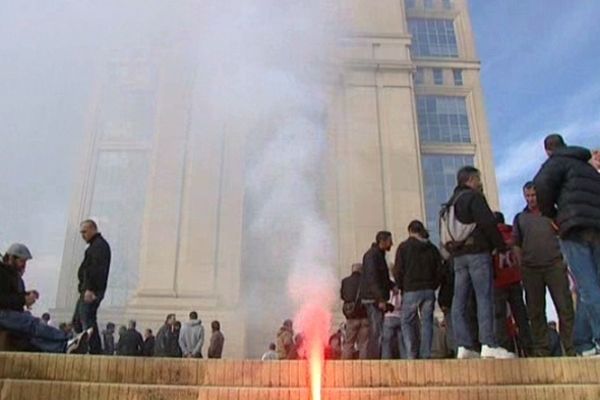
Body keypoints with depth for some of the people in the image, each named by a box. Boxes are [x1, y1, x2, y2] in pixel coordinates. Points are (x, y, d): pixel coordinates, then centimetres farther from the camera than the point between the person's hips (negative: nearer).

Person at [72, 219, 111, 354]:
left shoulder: (100, 245, -8)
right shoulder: (95, 245, 24)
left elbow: (97, 269, -20)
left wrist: (90, 289, -25)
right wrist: (84, 289, 17)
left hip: (91, 291, -11)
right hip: (87, 290, 11)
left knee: (87, 321, -13)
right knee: (77, 321, 12)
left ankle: (95, 352, -13)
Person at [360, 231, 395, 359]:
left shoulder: (379, 255, 18)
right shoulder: (372, 255, -12)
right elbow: (372, 279, -20)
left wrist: (393, 286, 8)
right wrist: (380, 299, -23)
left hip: (377, 299, 10)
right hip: (373, 299, -10)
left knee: (375, 333, 11)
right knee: (377, 332, -10)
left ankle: (372, 359, 16)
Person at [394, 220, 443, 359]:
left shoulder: (404, 247, -1)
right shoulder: (432, 248, 10)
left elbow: (398, 271, -4)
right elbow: (439, 271, 8)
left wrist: (401, 287, 9)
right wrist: (432, 287, 16)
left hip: (411, 291, -3)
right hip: (429, 291, 3)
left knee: (408, 322, 5)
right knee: (426, 322, 6)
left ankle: (412, 355, -3)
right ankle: (425, 355, 2)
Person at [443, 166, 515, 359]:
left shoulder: (451, 203, 21)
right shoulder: (473, 197, -3)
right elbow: (488, 224, -12)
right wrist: (502, 247, -7)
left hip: (458, 255, 8)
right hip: (477, 252, -8)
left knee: (459, 301, 2)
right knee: (484, 298, -9)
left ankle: (464, 346, 0)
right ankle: (488, 345, -13)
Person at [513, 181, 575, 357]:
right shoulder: (520, 218, 14)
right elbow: (517, 245, 12)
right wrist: (521, 267, 2)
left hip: (554, 265, -2)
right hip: (530, 269, 2)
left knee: (564, 306, -5)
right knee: (535, 311, 5)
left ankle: (570, 346, -1)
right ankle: (541, 348, 12)